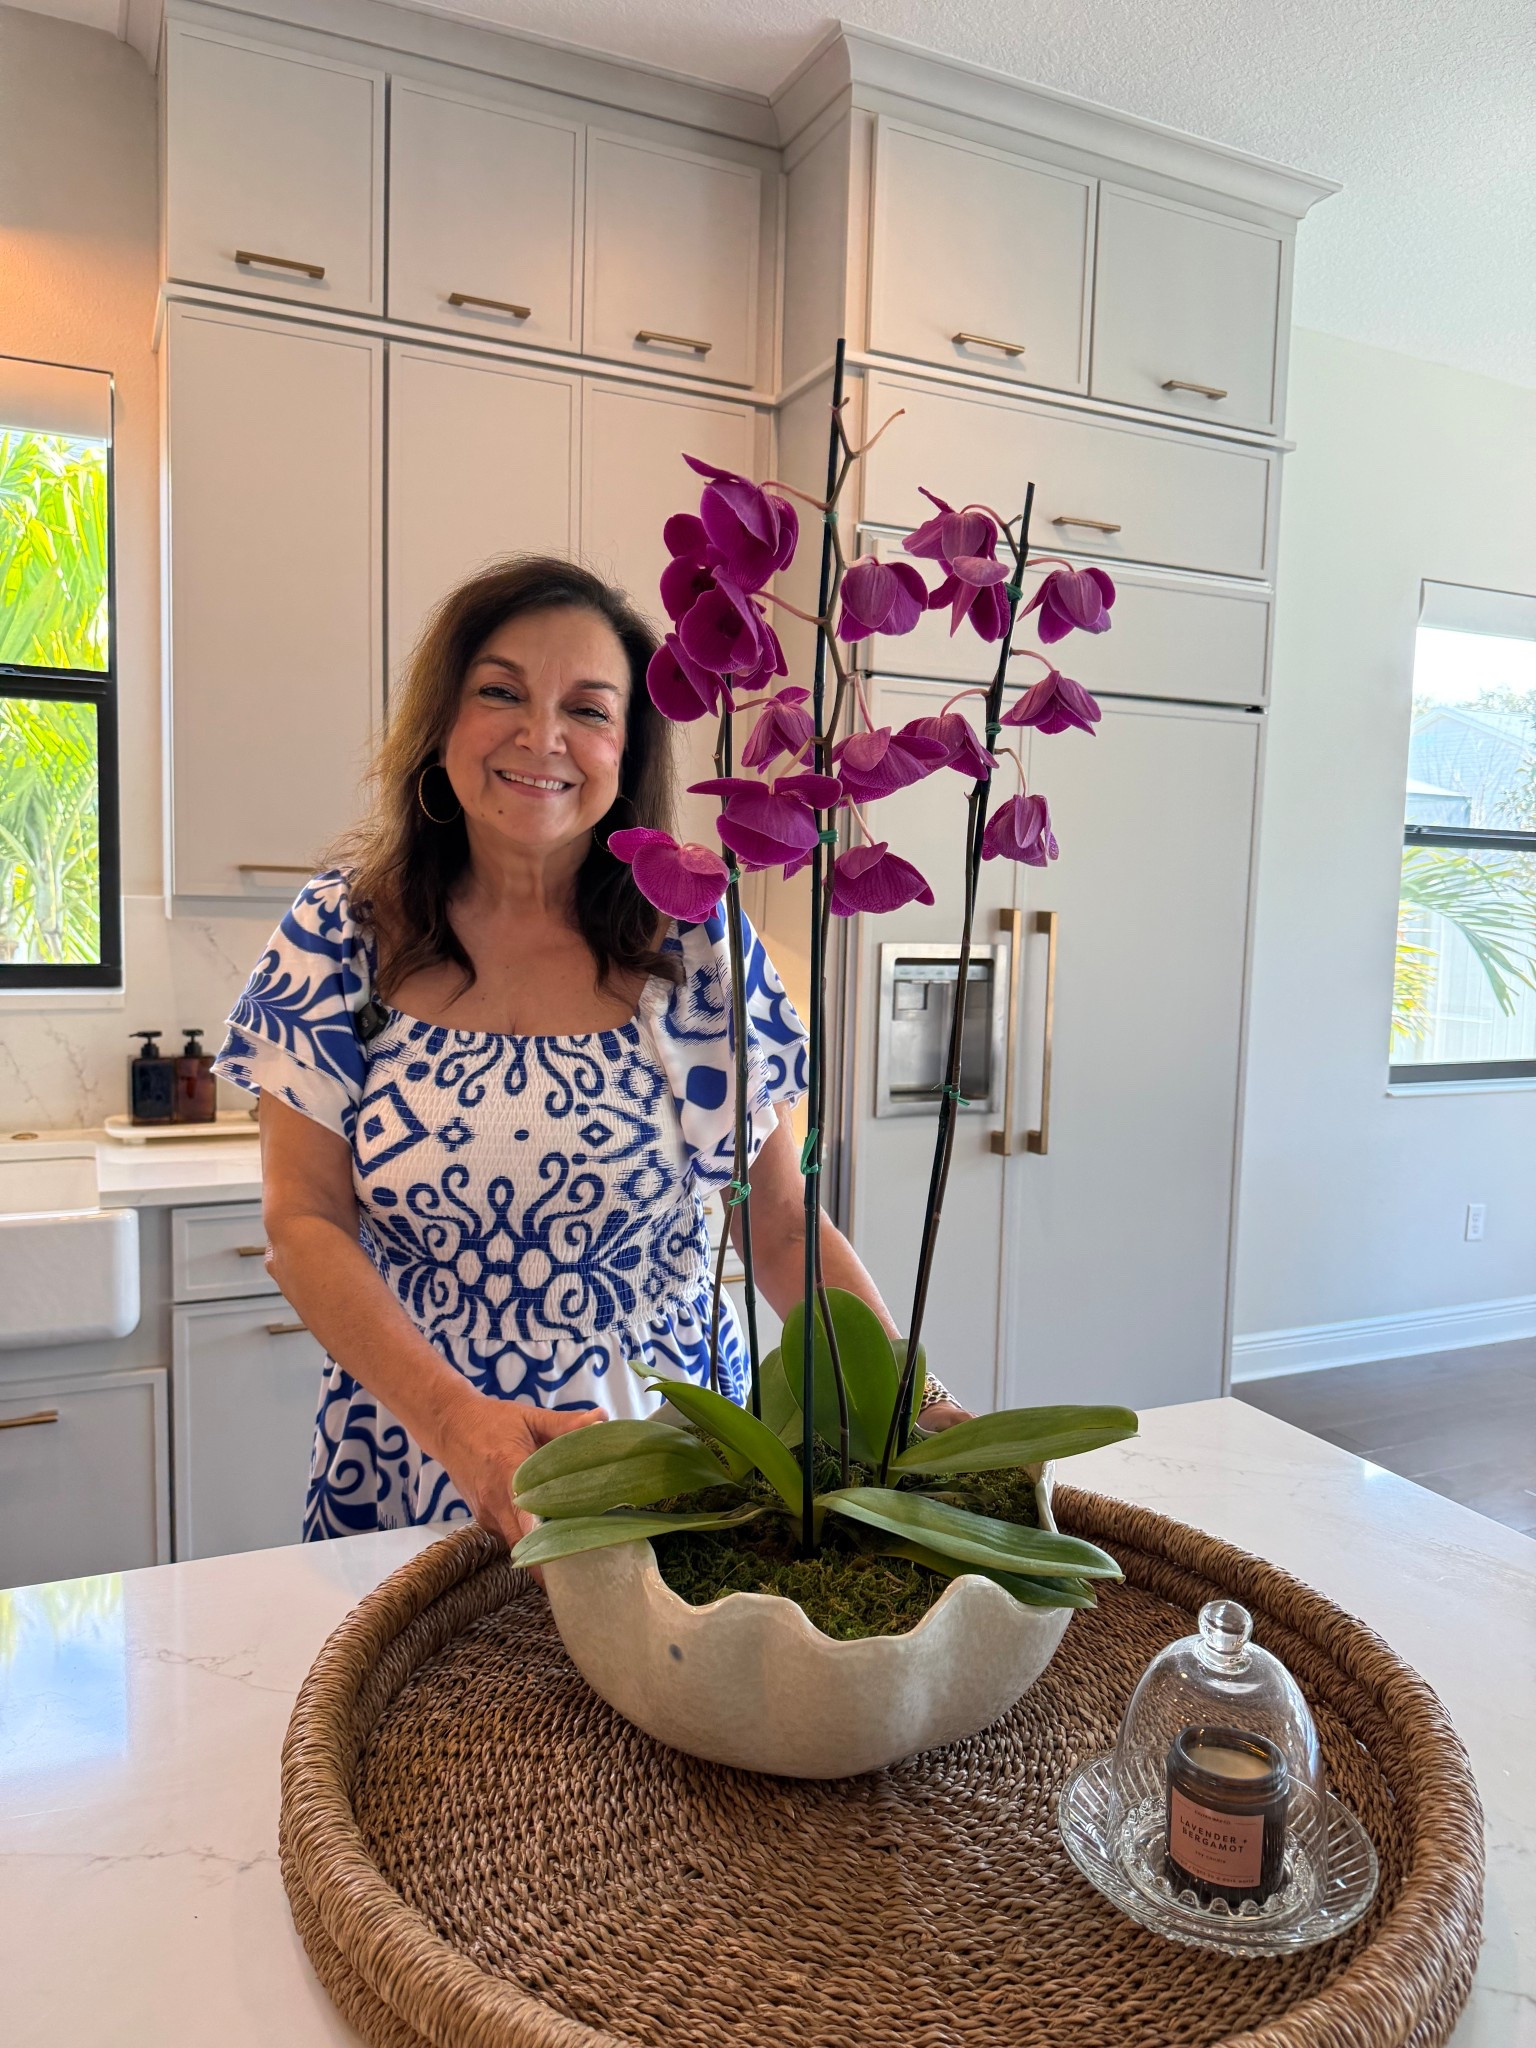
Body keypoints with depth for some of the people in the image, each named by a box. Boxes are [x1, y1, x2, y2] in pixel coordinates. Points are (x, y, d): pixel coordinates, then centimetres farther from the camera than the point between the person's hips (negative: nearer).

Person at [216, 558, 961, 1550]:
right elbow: (305, 1223, -7)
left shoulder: (702, 943, -6)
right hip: (415, 1472, 1)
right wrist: (455, 1415, -22)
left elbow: (783, 1226, -2)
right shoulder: (342, 936, -5)